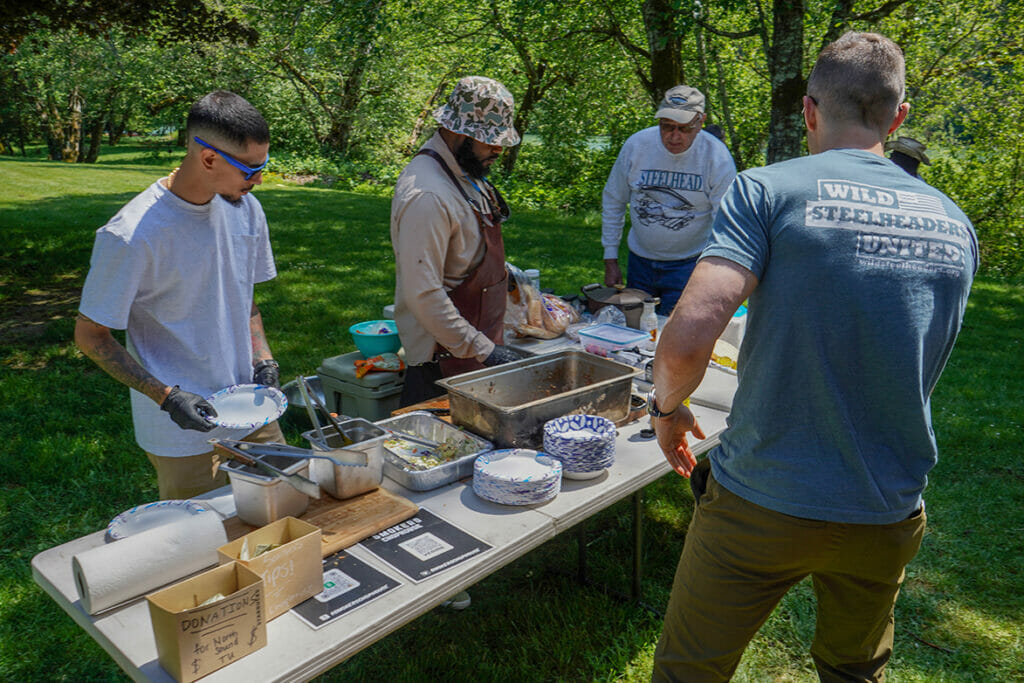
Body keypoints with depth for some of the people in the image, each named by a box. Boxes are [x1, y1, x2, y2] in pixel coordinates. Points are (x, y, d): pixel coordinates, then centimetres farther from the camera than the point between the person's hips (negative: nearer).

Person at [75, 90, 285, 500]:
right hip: (183, 434, -6)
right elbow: (90, 335, -11)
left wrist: (263, 360, -1)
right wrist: (167, 397, -19)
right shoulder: (133, 236, -20)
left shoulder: (244, 208, 0)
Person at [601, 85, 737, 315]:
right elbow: (613, 202, 4)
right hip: (640, 260, 3)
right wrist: (610, 260, 4)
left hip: (689, 263, -3)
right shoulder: (636, 145, -8)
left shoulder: (717, 157, -14)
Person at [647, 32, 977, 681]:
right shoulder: (955, 225, 4)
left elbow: (688, 339, -25)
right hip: (888, 518, 5)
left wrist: (667, 407, -5)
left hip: (760, 502, -4)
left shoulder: (768, 190, -13)